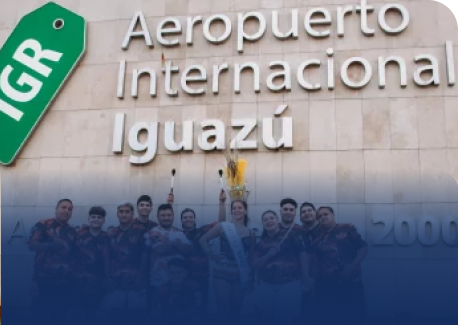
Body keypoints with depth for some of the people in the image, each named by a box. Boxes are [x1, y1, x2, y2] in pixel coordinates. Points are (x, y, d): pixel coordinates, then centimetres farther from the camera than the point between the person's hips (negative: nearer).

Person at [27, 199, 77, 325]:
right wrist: (51, 245, -27)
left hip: (64, 280, 5)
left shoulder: (72, 231, 14)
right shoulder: (43, 225, -2)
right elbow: (32, 245, -12)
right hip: (44, 278, -5)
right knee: (40, 313, -1)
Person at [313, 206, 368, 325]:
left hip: (351, 282, -3)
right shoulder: (318, 240, 13)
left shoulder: (347, 229, 2)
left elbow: (363, 248, -2)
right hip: (327, 285, 3)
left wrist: (353, 265, -14)